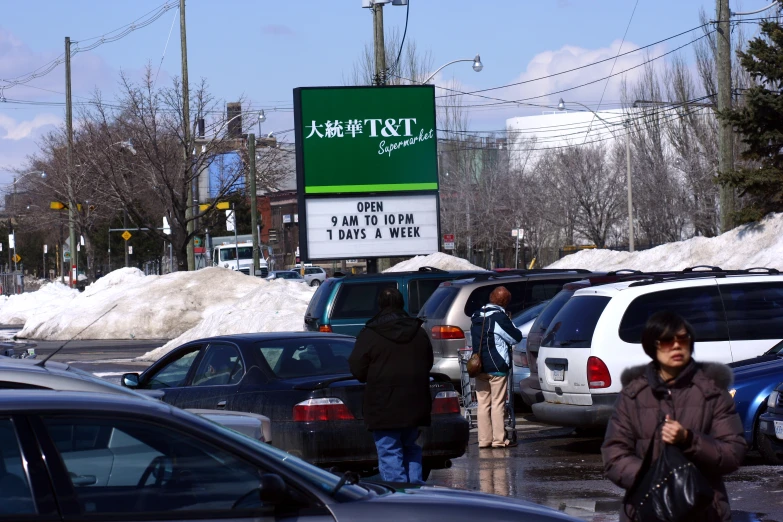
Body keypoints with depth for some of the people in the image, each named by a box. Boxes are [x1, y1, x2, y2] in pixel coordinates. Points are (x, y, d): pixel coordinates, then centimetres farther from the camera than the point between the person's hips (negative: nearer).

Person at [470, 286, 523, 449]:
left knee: (483, 403, 8)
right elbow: (516, 337, -7)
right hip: (497, 367, -6)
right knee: (498, 403, -2)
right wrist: (511, 325, 9)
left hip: (479, 366, 6)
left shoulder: (476, 316, 10)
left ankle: (484, 439, 9)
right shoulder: (500, 317, -14)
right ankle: (499, 439, -2)